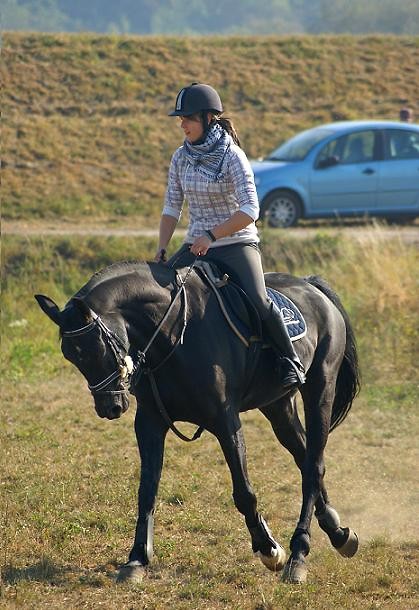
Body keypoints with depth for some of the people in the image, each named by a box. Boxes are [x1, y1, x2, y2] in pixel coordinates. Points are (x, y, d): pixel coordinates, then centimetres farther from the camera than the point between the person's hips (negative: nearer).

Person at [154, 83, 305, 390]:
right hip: (197, 246, 6)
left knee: (258, 301, -25)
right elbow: (171, 208, 9)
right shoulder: (181, 157, 5)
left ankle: (291, 362, -9)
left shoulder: (232, 156, -13)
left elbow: (250, 210, -19)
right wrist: (162, 250, -2)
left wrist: (211, 236, -23)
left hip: (237, 243, -6)